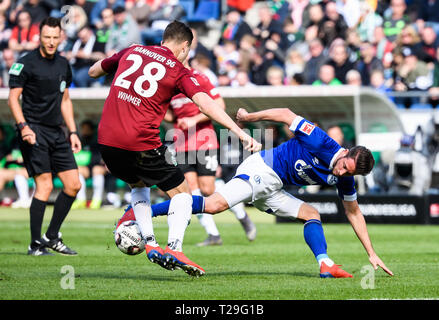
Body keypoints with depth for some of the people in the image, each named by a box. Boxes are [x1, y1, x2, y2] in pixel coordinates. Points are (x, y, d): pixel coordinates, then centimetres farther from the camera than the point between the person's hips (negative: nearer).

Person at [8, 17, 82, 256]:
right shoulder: (25, 64, -6)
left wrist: (72, 132, 16)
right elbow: (13, 98, -8)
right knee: (45, 185, -14)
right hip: (34, 131, -7)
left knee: (73, 184, 3)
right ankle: (35, 244, -6)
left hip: (56, 132, 7)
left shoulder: (63, 64, 14)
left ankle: (52, 237, 15)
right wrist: (23, 126, -20)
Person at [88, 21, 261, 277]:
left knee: (139, 186, 31)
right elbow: (205, 103, -13)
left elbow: (93, 72, 27)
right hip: (140, 144, -5)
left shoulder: (132, 52, 14)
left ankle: (150, 243, 17)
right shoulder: (178, 71, 1)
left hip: (106, 140, 5)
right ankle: (174, 248, -10)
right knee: (182, 192, 11)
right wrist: (240, 133, -17)